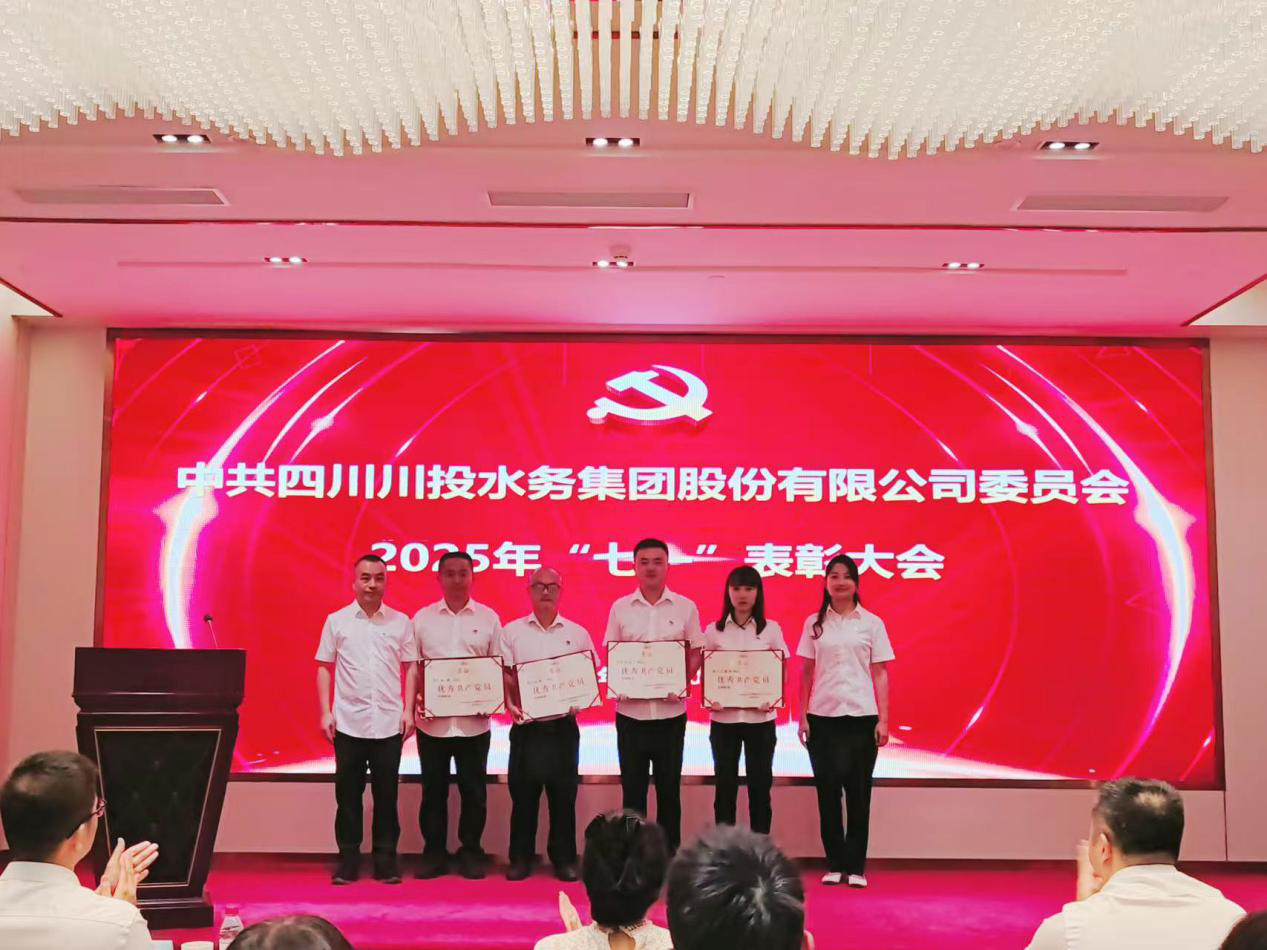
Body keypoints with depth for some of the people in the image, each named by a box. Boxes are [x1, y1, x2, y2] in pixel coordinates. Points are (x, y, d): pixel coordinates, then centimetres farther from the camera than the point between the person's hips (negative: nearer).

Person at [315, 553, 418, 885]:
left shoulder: (400, 622, 4)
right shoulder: (337, 620, 3)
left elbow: (410, 668, 7)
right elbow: (324, 668, 5)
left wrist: (408, 710, -1)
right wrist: (325, 712, -2)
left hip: (389, 723, 0)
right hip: (348, 723, 0)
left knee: (386, 794, 5)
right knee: (348, 794, 5)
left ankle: (385, 858, 14)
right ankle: (348, 858, 15)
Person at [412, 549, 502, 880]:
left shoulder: (488, 618, 4)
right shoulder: (422, 618, 5)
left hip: (474, 722, 0)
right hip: (433, 721, 0)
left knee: (473, 790, 6)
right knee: (433, 790, 7)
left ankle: (471, 852, 19)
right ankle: (434, 852, 19)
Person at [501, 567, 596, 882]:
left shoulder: (577, 634, 8)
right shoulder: (511, 631, 6)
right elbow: (503, 675, 2)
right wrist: (510, 704, -14)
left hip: (564, 725, 1)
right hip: (526, 725, 0)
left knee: (564, 794, 4)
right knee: (523, 794, 3)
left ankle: (564, 858, 14)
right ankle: (520, 858, 13)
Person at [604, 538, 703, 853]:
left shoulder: (685, 607, 1)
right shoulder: (620, 608, 3)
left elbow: (695, 654, 5)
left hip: (670, 712, 0)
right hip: (631, 711, 1)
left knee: (669, 788, 8)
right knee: (632, 788, 7)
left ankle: (669, 851, 18)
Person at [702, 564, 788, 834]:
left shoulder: (771, 629, 2)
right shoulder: (714, 630, 4)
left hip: (760, 718, 0)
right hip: (724, 718, 0)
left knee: (760, 786, 5)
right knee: (725, 786, 5)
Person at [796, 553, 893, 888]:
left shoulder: (871, 623, 4)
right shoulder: (814, 623, 7)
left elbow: (880, 674, 3)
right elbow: (806, 672, 8)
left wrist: (883, 720, -3)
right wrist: (802, 716, 2)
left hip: (861, 716, -1)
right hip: (822, 716, 1)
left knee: (858, 792, 2)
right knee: (827, 791, 4)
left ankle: (856, 866, 10)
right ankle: (834, 864, 14)